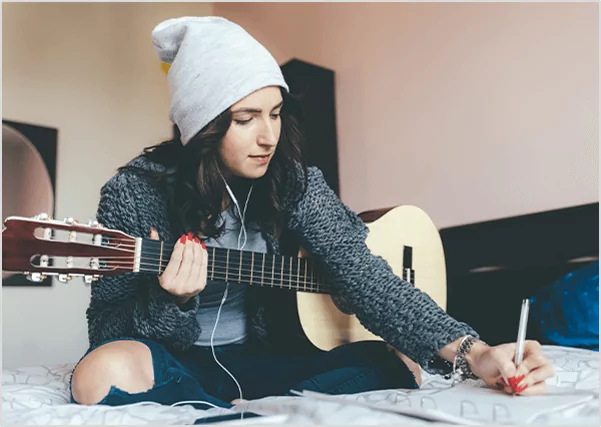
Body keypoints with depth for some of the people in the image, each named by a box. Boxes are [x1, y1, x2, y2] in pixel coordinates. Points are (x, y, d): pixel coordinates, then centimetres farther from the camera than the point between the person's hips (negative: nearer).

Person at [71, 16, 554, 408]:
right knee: (104, 374, -35)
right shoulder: (134, 192, -13)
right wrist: (171, 304, -32)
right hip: (175, 359, -1)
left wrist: (471, 353, -30)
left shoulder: (293, 183, -7)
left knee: (391, 365, -16)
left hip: (255, 357, 3)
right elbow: (107, 328, -9)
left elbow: (364, 273, -18)